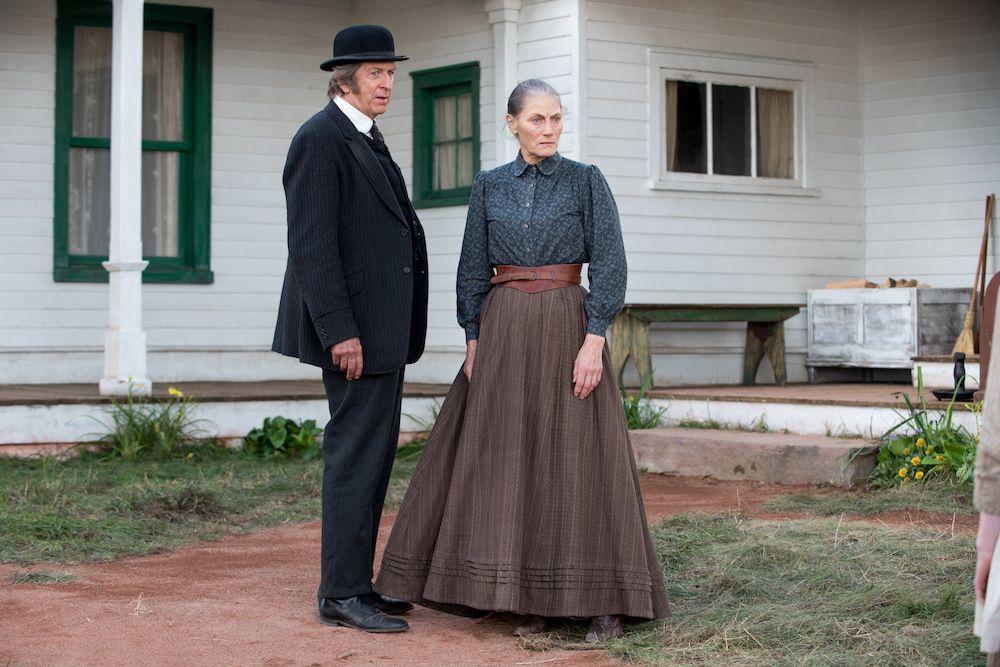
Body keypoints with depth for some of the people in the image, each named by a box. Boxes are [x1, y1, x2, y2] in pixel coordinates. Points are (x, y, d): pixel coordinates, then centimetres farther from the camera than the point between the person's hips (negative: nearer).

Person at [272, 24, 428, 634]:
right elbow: (312, 243, -20)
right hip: (353, 324, -10)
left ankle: (357, 582, 20)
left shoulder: (368, 140, 17)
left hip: (382, 327, 10)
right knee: (356, 452, -7)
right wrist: (340, 331, -24)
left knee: (373, 454, 13)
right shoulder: (321, 138, -13)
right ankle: (341, 594, -2)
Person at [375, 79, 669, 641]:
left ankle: (603, 596, 2)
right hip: (503, 332, 3)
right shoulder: (490, 186, 9)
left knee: (578, 457, -5)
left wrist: (593, 341, -15)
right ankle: (533, 596, 10)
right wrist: (474, 343, 1)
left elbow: (609, 265, -6)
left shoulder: (587, 181, 0)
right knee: (509, 459, 1)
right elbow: (473, 270, 10)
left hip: (567, 329, -3)